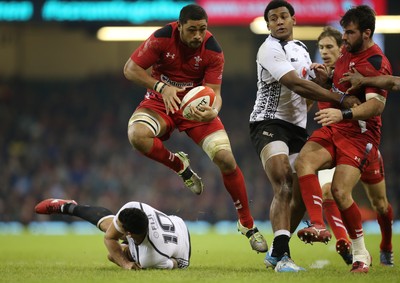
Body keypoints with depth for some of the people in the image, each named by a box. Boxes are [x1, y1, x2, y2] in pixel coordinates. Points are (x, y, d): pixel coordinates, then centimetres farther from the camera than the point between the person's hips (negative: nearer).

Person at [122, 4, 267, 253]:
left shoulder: (213, 51, -15)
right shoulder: (162, 38, -19)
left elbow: (214, 92, -14)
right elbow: (130, 69, -13)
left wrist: (213, 111, -38)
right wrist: (161, 86, -28)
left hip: (197, 107, 0)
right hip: (162, 102, 0)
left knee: (226, 159, -17)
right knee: (137, 135, -35)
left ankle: (248, 224, 2)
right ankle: (180, 166, -4)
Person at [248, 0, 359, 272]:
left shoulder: (301, 49, 17)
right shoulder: (269, 49, -10)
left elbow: (310, 86, 27)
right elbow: (297, 85, -20)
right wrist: (341, 99, -20)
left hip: (297, 127, 8)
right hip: (269, 123, -8)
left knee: (302, 194, 6)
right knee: (284, 183, -25)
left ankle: (277, 252, 20)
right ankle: (281, 253, -32)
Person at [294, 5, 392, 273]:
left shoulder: (377, 63, -16)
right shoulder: (348, 50, 10)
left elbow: (377, 105, -27)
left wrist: (343, 114, -41)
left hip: (359, 135, -7)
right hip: (333, 129, 7)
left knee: (340, 191, -18)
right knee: (304, 160, -22)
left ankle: (361, 255, -1)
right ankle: (319, 226, -30)